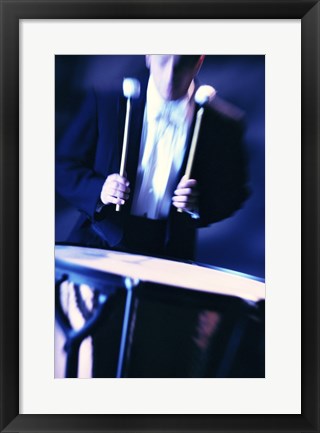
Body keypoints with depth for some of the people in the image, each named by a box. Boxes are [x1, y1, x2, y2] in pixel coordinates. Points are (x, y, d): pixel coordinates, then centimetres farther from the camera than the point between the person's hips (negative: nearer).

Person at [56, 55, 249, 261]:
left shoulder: (224, 124, -3)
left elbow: (235, 191, 6)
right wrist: (99, 191, -19)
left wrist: (200, 202, -15)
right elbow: (62, 165, 1)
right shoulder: (106, 100, -4)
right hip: (101, 243, 0)